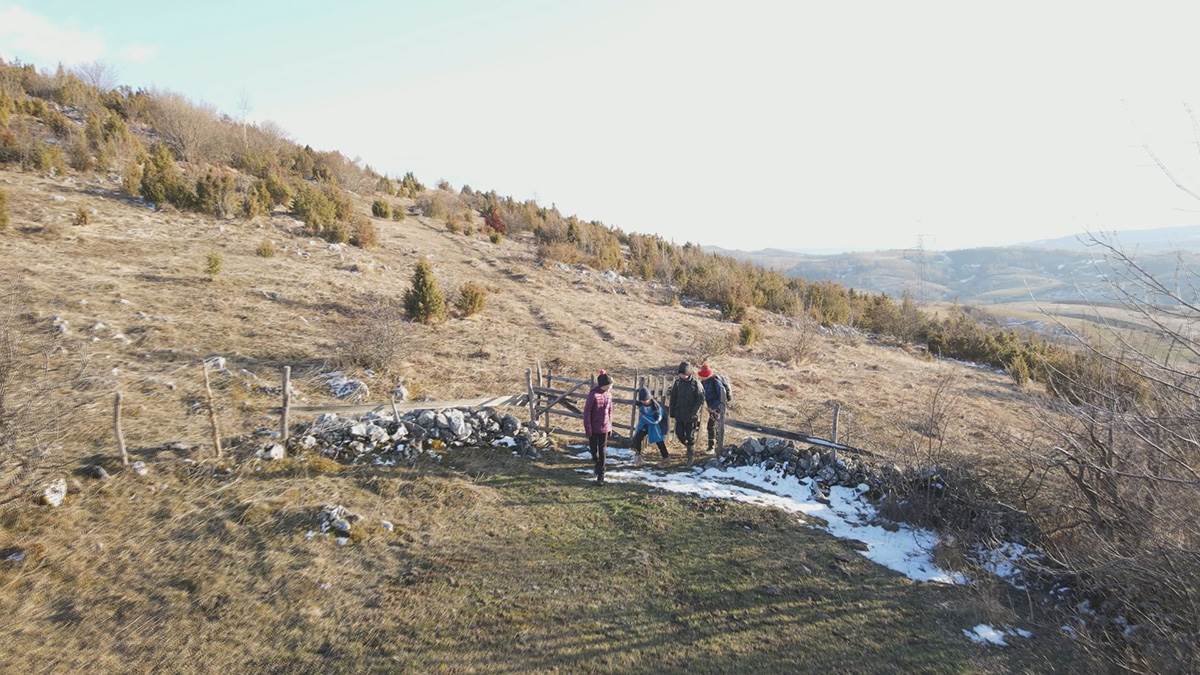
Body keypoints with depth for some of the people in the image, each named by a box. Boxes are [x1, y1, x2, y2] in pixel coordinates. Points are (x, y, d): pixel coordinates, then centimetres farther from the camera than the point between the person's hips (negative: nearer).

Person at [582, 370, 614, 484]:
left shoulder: (608, 394, -1)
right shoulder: (593, 395, -17)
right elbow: (587, 412, -13)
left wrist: (610, 425, 11)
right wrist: (588, 428, -13)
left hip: (604, 427, 3)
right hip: (593, 428, -3)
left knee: (602, 452, 3)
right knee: (593, 450, 12)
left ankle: (600, 476, 9)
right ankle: (598, 465, 42)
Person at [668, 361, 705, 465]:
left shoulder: (696, 383, -13)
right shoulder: (677, 382, 0)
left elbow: (701, 399, -11)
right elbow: (673, 398, 8)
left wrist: (693, 412, -17)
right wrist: (672, 413, 7)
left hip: (691, 416, -4)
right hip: (679, 414, 4)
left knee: (690, 436, 2)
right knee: (679, 434, 8)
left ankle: (690, 457, 17)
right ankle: (688, 445, 37)